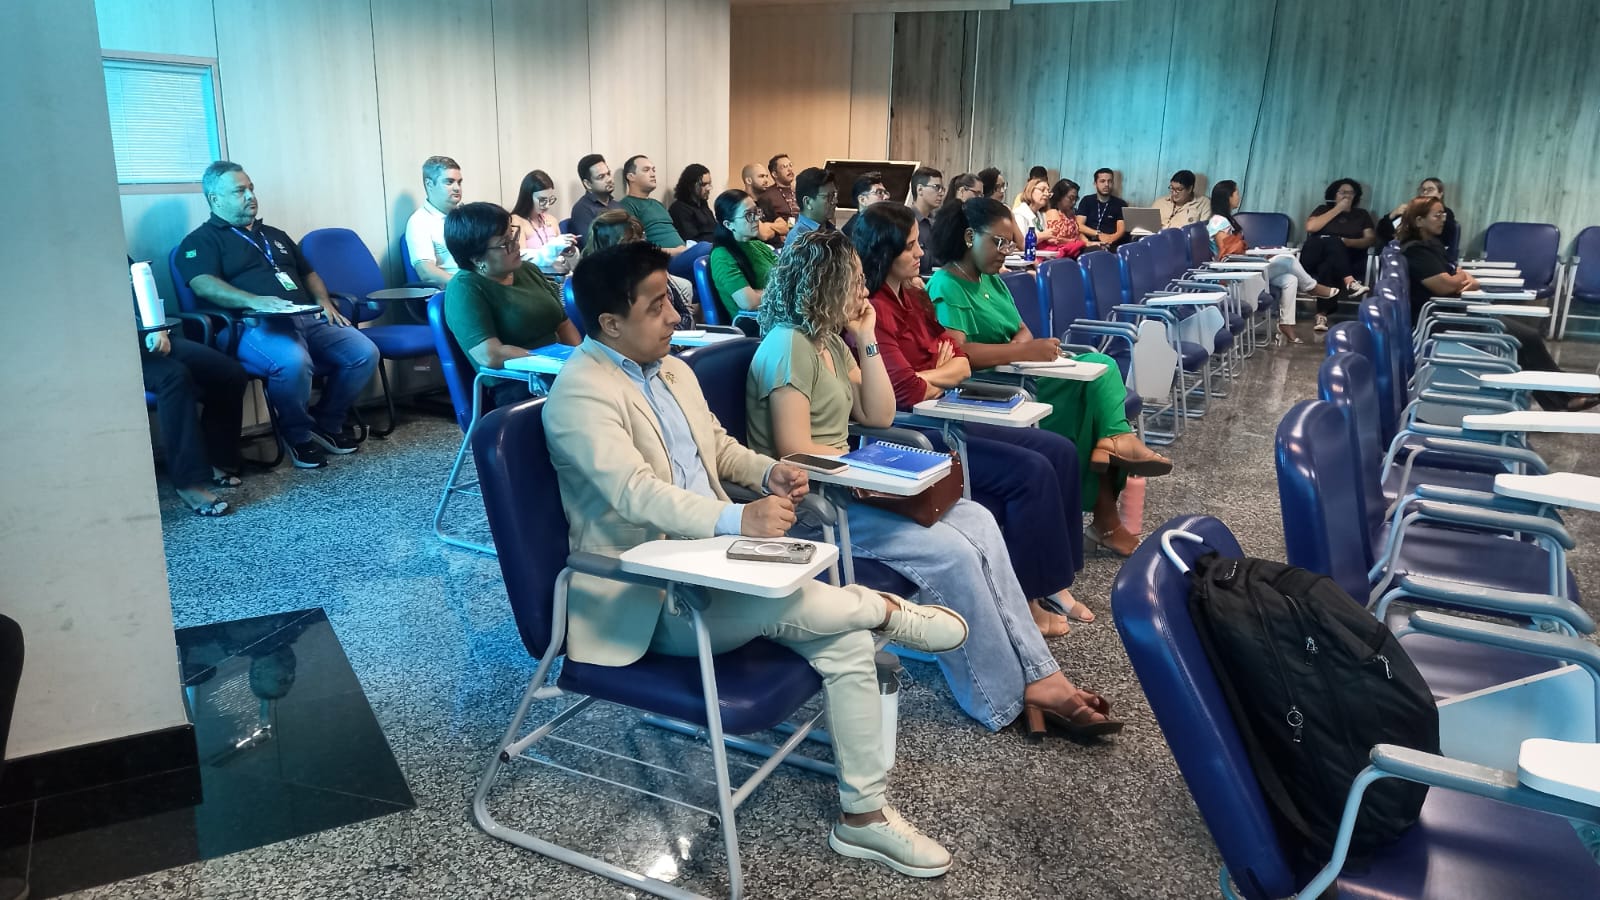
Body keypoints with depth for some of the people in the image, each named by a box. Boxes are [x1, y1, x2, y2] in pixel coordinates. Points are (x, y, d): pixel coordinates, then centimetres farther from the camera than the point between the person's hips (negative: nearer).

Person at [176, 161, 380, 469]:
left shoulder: (274, 235, 30)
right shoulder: (201, 241, 8)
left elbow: (308, 273, 32)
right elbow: (204, 285, -10)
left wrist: (324, 301, 9)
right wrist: (254, 301, -27)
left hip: (308, 318, 7)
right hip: (256, 325, -7)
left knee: (365, 353, -16)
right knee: (293, 362, -39)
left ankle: (327, 423, 4)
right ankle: (297, 435, -12)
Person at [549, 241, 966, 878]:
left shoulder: (673, 370, 12)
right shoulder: (581, 394, -16)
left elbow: (719, 447, 23)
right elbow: (637, 492, -30)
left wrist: (767, 472, 1)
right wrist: (738, 520, -43)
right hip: (649, 601, -8)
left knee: (847, 637, -7)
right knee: (782, 599, -34)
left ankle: (864, 815, 6)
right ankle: (887, 608, -1)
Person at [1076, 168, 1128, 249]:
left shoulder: (1120, 204, 13)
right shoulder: (1086, 201, 14)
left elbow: (1121, 230, 1)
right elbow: (1079, 226, 2)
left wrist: (1111, 239, -21)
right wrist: (1099, 235, -12)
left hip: (1112, 246, 0)